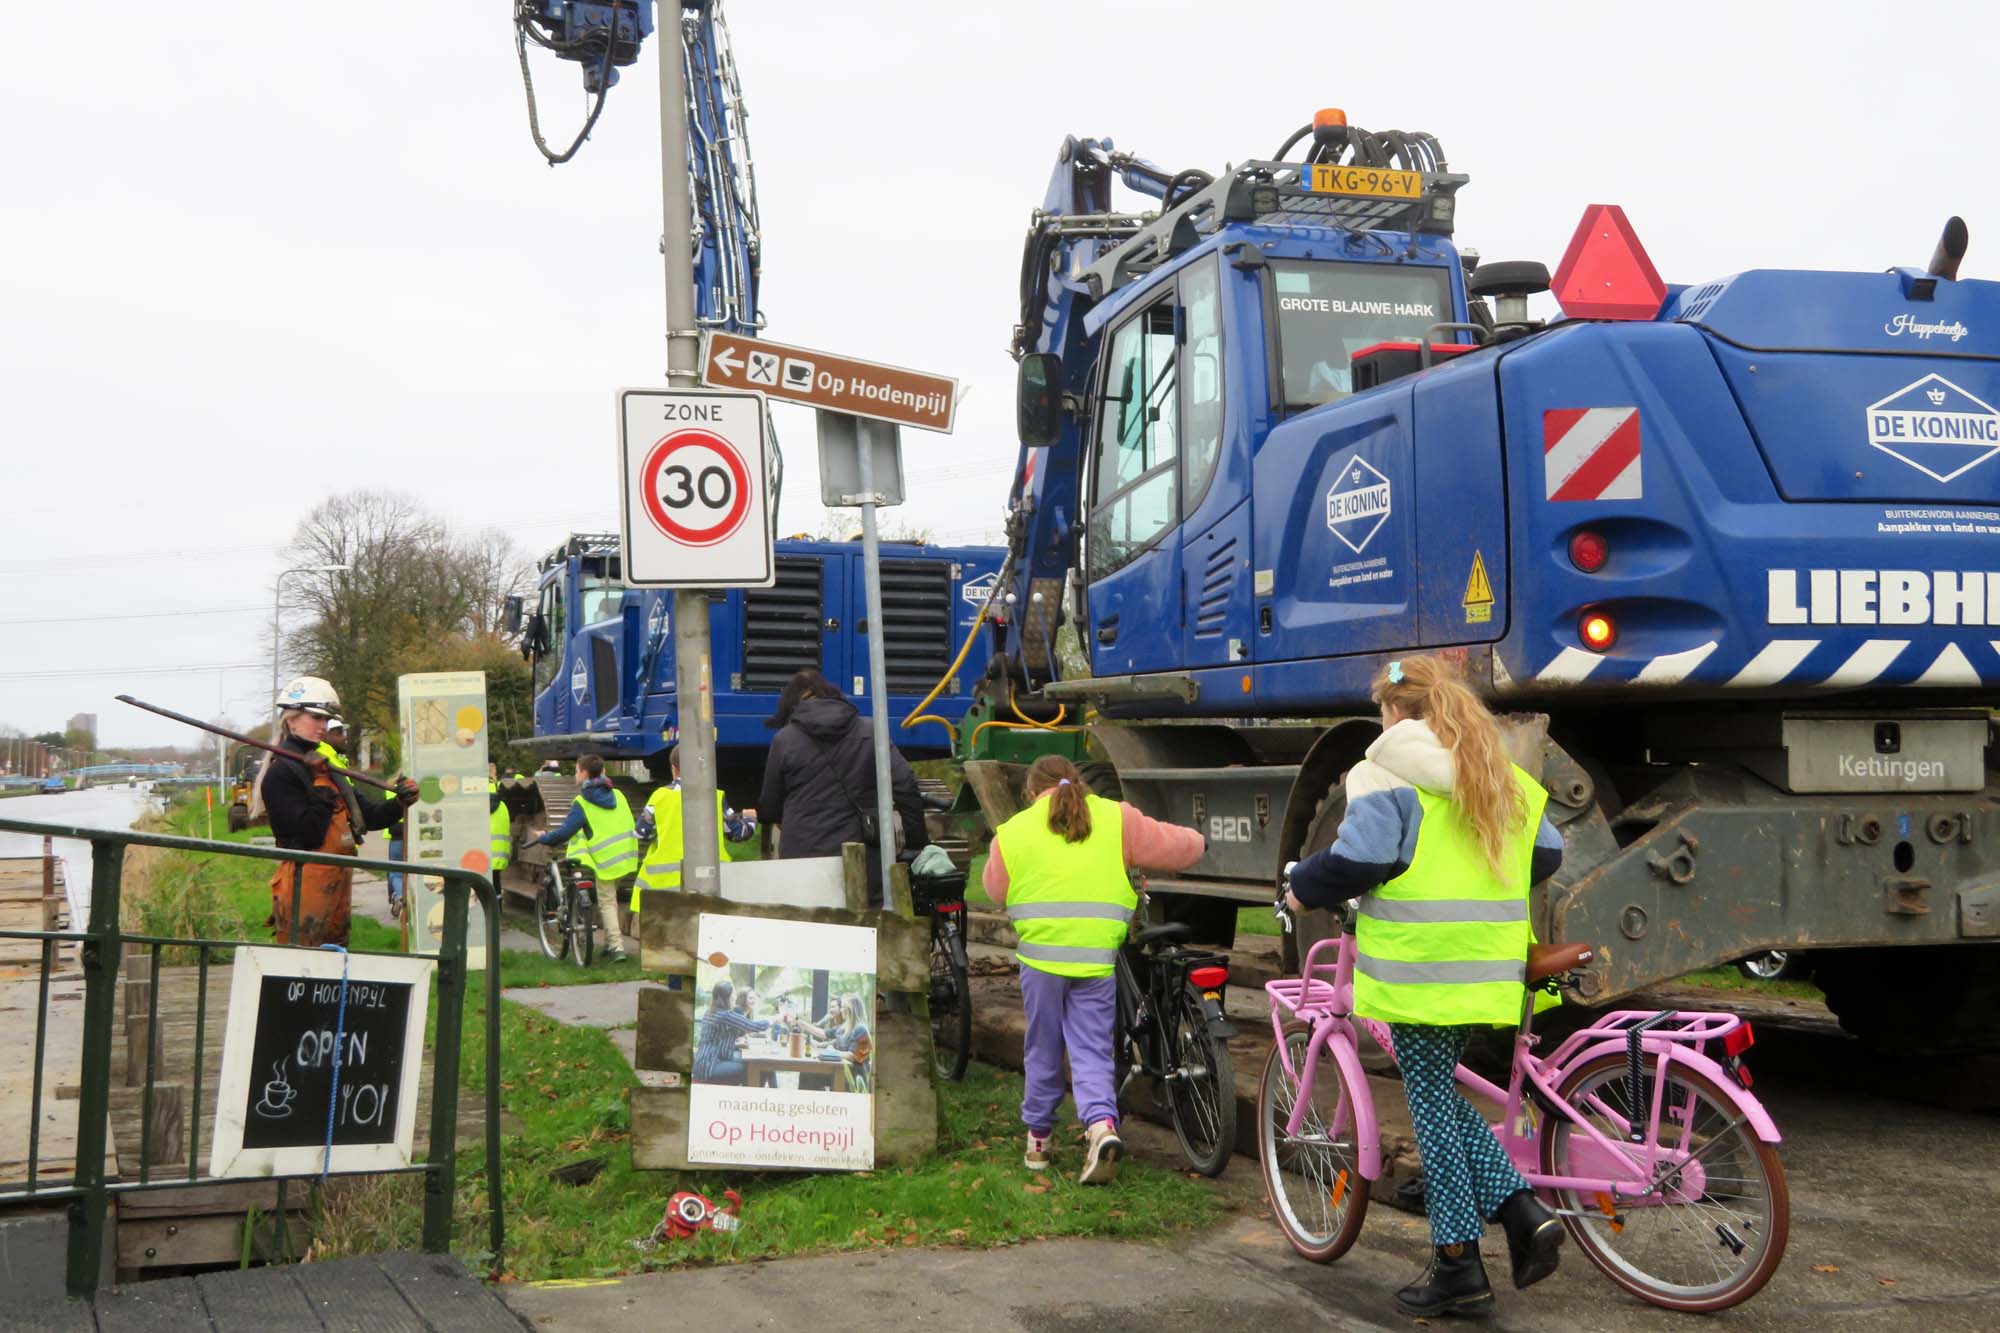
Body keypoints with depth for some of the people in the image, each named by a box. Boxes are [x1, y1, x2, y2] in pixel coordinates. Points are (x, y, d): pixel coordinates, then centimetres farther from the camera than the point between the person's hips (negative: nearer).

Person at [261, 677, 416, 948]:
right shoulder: (281, 773, -11)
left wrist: (400, 803, -4)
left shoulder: (325, 767, 17)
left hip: (338, 883, 9)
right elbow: (309, 835, -19)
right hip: (305, 887, -9)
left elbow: (369, 816, 14)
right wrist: (321, 784, -14)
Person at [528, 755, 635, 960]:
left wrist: (544, 839, 5)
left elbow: (565, 831, -11)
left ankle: (616, 947, -9)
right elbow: (631, 824, 16)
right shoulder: (617, 795, 10)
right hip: (627, 857, 6)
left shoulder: (582, 803, -9)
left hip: (606, 860, -6)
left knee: (606, 903, 0)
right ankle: (609, 942, 21)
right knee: (610, 899, 19)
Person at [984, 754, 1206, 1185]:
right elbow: (1174, 847, 8)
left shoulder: (1013, 831, 7)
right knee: (1092, 1051, 6)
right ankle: (1103, 1125, -16)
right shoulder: (1116, 819, 6)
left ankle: (1038, 1139, 25)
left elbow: (995, 890, 16)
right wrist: (1197, 842, 30)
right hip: (1097, 959, 0)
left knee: (1043, 1050, 15)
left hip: (1040, 956, 0)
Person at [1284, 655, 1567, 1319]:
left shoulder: (1389, 778, -9)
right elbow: (1547, 854, 18)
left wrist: (1303, 889, 0)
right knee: (1442, 1093, 20)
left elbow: (1355, 860, -18)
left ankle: (1458, 1263, 8)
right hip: (1487, 969, 7)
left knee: (1434, 1104, 2)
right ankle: (1522, 1211, 7)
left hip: (1419, 970, -7)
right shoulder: (1503, 779, 13)